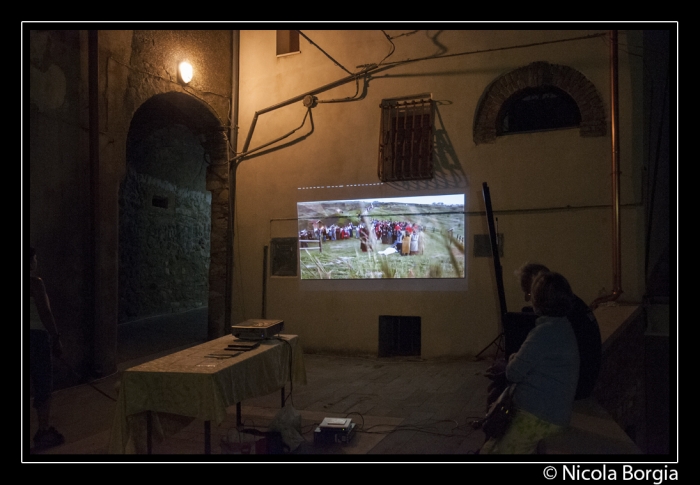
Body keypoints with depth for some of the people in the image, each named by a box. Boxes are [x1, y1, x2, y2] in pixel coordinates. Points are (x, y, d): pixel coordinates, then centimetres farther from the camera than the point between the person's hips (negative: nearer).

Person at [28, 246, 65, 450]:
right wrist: (57, 339, -11)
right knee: (43, 385, 3)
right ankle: (43, 433, 8)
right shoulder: (34, 282, -14)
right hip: (37, 336, -7)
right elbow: (45, 313, -16)